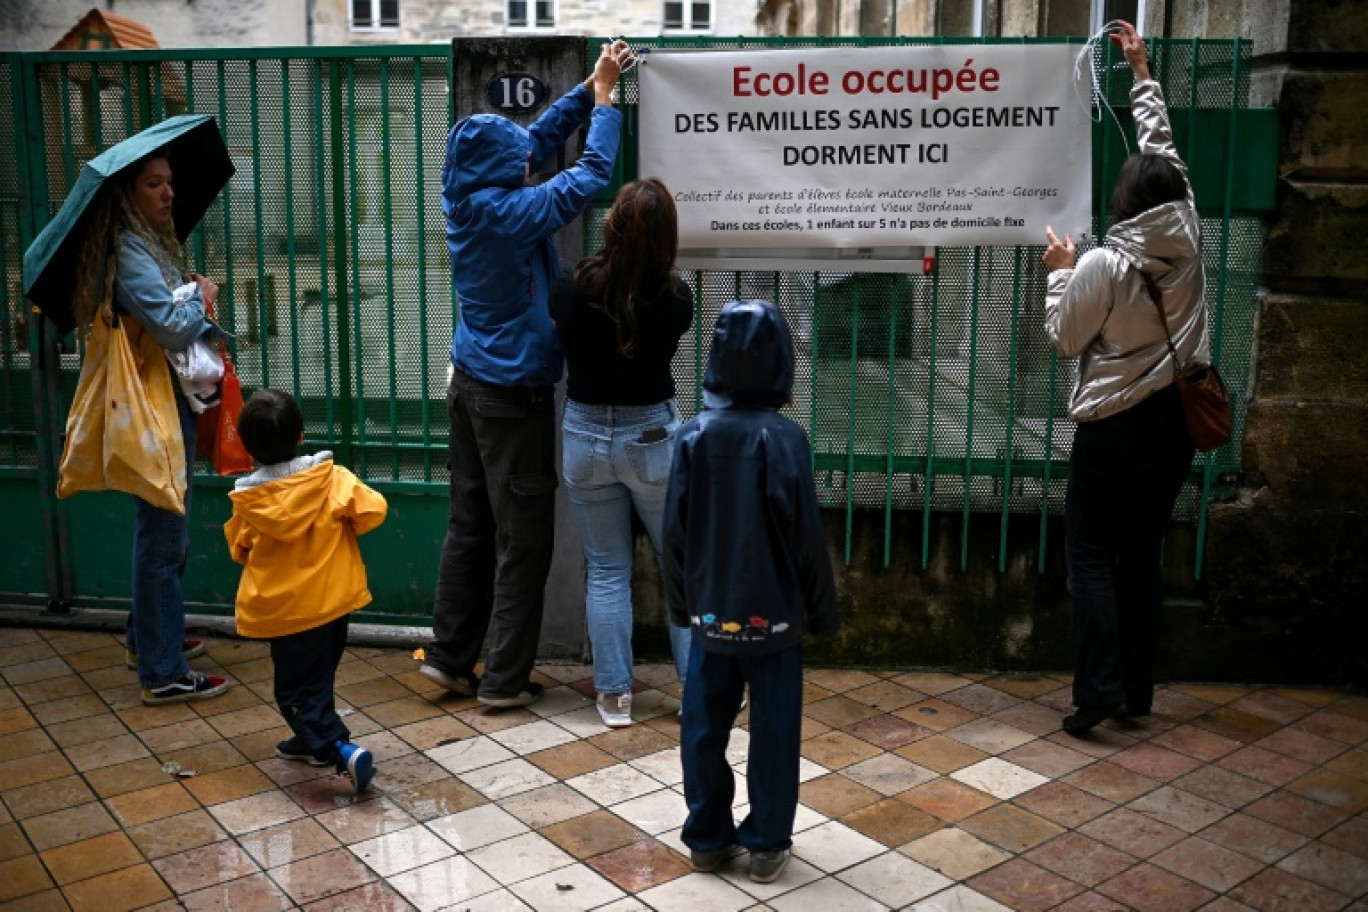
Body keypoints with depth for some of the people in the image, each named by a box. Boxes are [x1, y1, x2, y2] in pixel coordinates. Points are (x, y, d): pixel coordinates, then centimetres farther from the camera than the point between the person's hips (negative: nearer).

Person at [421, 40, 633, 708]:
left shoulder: (467, 199, 4)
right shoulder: (503, 212, -20)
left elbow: (539, 139, 14)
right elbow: (588, 177, -16)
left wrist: (589, 87, 12)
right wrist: (605, 99, -3)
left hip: (471, 383, 9)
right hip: (512, 394, -9)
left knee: (470, 526, 15)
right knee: (523, 540, 1)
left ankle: (450, 657, 22)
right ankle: (505, 679, 8)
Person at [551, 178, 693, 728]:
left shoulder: (570, 291, -14)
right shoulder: (675, 300, -14)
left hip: (585, 437, 1)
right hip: (654, 437, -1)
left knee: (606, 571, 12)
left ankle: (614, 696, 16)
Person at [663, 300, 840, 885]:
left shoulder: (693, 435, -4)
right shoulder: (782, 438, -15)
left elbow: (675, 531, 0)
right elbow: (805, 535, -12)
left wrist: (680, 602, 13)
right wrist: (822, 610, 1)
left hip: (709, 611, 3)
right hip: (772, 614, -3)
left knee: (703, 727, 13)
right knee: (773, 732, 9)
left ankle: (706, 839, 24)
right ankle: (767, 844, 18)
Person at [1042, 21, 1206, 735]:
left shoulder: (1102, 265, -16)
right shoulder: (1187, 240, -1)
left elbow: (1063, 337, -5)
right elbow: (1163, 148, 12)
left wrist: (1059, 272, 6)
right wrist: (1143, 75, 21)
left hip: (1114, 425, -5)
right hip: (1175, 419, 5)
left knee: (1091, 557, 2)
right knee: (1142, 555, 11)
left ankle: (1100, 689, -6)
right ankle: (1138, 692, 16)